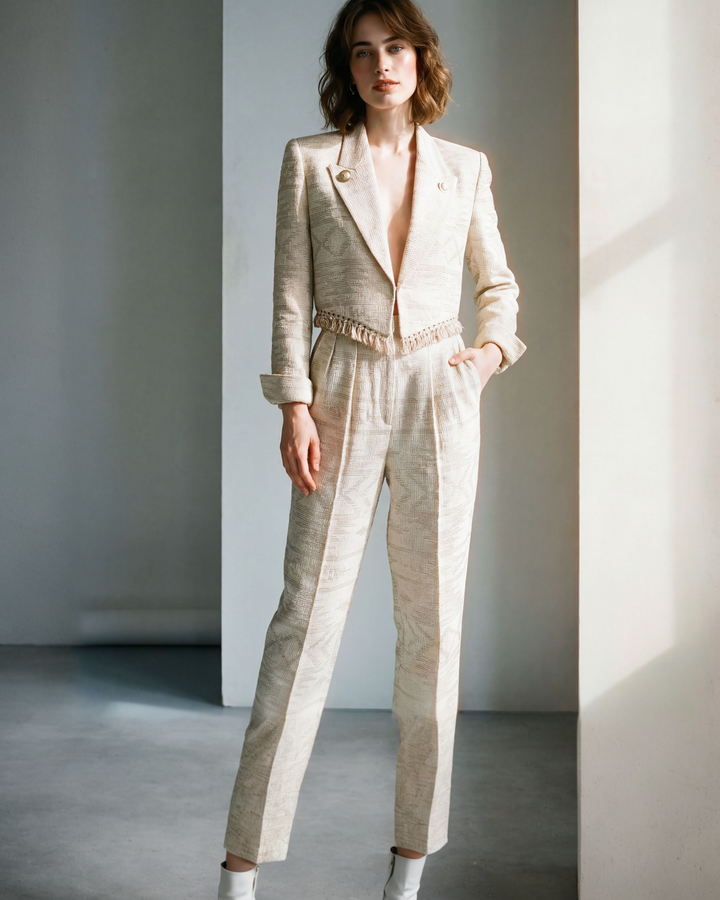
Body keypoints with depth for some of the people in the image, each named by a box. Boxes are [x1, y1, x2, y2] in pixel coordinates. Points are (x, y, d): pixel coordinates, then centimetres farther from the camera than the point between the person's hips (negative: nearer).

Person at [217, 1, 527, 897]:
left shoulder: (464, 168, 8)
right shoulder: (309, 161, 3)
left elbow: (496, 277, 21)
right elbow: (291, 294, 0)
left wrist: (494, 347, 3)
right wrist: (294, 405, -7)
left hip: (439, 395, 2)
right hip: (346, 395, -2)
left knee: (432, 620, 4)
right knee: (306, 616, -4)